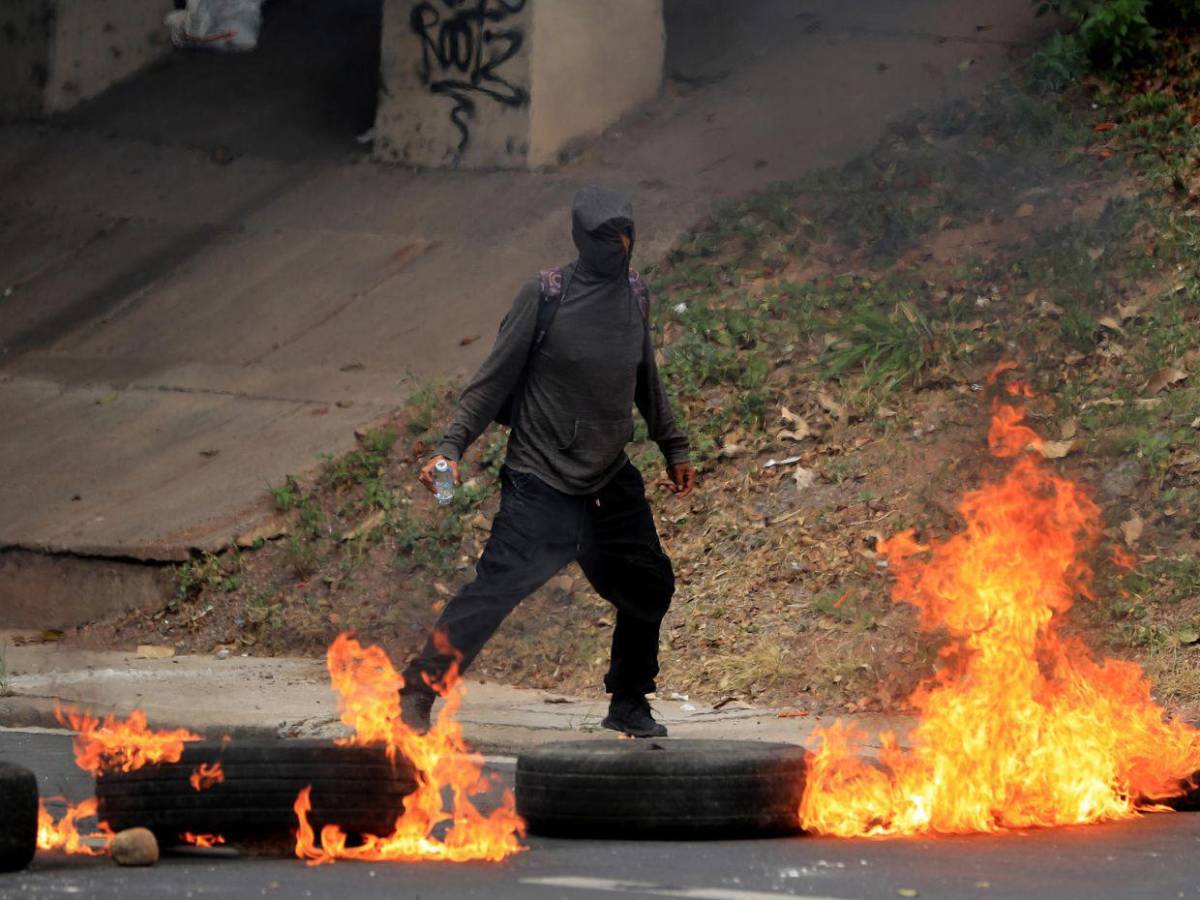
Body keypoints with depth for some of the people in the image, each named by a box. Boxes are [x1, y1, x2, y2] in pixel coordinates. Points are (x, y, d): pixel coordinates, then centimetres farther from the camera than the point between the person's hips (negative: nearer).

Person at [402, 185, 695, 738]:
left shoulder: (634, 296, 7)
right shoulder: (546, 297, -11)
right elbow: (494, 380, -9)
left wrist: (673, 447, 26)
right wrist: (452, 447, -16)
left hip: (611, 483, 6)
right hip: (541, 484, -6)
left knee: (650, 587, 9)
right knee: (497, 589, -13)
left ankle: (628, 704, 28)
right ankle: (417, 694, -6)